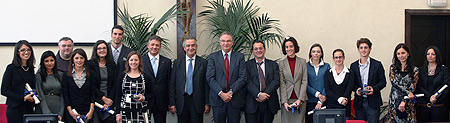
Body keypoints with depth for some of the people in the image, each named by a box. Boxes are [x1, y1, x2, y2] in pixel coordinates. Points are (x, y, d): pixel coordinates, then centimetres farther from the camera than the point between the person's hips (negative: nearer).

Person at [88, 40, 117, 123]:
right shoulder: (90, 64, 2)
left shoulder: (112, 64, 13)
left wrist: (110, 100, -5)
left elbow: (114, 84, 8)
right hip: (96, 100, -3)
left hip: (110, 100, 3)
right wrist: (103, 98, -10)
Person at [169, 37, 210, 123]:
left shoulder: (203, 63, 4)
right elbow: (172, 85, 5)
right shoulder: (177, 63, 7)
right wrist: (172, 103, 0)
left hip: (197, 101, -1)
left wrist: (207, 103, -1)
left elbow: (206, 84, 2)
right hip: (182, 101, 1)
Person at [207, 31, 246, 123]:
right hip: (218, 99, 0)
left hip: (235, 99, 0)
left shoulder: (240, 57, 6)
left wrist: (231, 92, -12)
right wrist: (221, 93, -13)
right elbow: (210, 78, -3)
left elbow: (242, 78, -2)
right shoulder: (213, 57, 6)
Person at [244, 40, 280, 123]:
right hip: (252, 104, -2)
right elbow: (248, 83, -5)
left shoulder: (273, 64, 13)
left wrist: (265, 94, -12)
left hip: (269, 104, 2)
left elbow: (276, 82, 1)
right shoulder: (247, 65, 7)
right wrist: (258, 94, -18)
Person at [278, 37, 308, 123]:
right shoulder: (281, 64, 6)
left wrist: (300, 99, -9)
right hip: (287, 99, 0)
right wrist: (284, 102, -10)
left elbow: (305, 81, 2)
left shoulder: (302, 62, 7)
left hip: (300, 99, 0)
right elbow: (282, 84, 1)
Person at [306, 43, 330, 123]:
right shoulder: (306, 66, 5)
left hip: (323, 102, 0)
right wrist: (317, 94, -15)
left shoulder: (326, 66, 7)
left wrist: (320, 101, -9)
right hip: (310, 101, 0)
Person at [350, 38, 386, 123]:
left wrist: (374, 88, -15)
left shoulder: (377, 65, 3)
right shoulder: (353, 66, 10)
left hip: (373, 102, -2)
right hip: (359, 102, 2)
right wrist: (356, 89, -9)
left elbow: (383, 82, 2)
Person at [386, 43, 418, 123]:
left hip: (408, 103, -1)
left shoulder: (414, 70, 4)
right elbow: (394, 82, -6)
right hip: (394, 101, 1)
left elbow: (412, 87, -2)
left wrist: (404, 102, -13)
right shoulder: (393, 68, 7)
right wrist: (407, 92, -16)